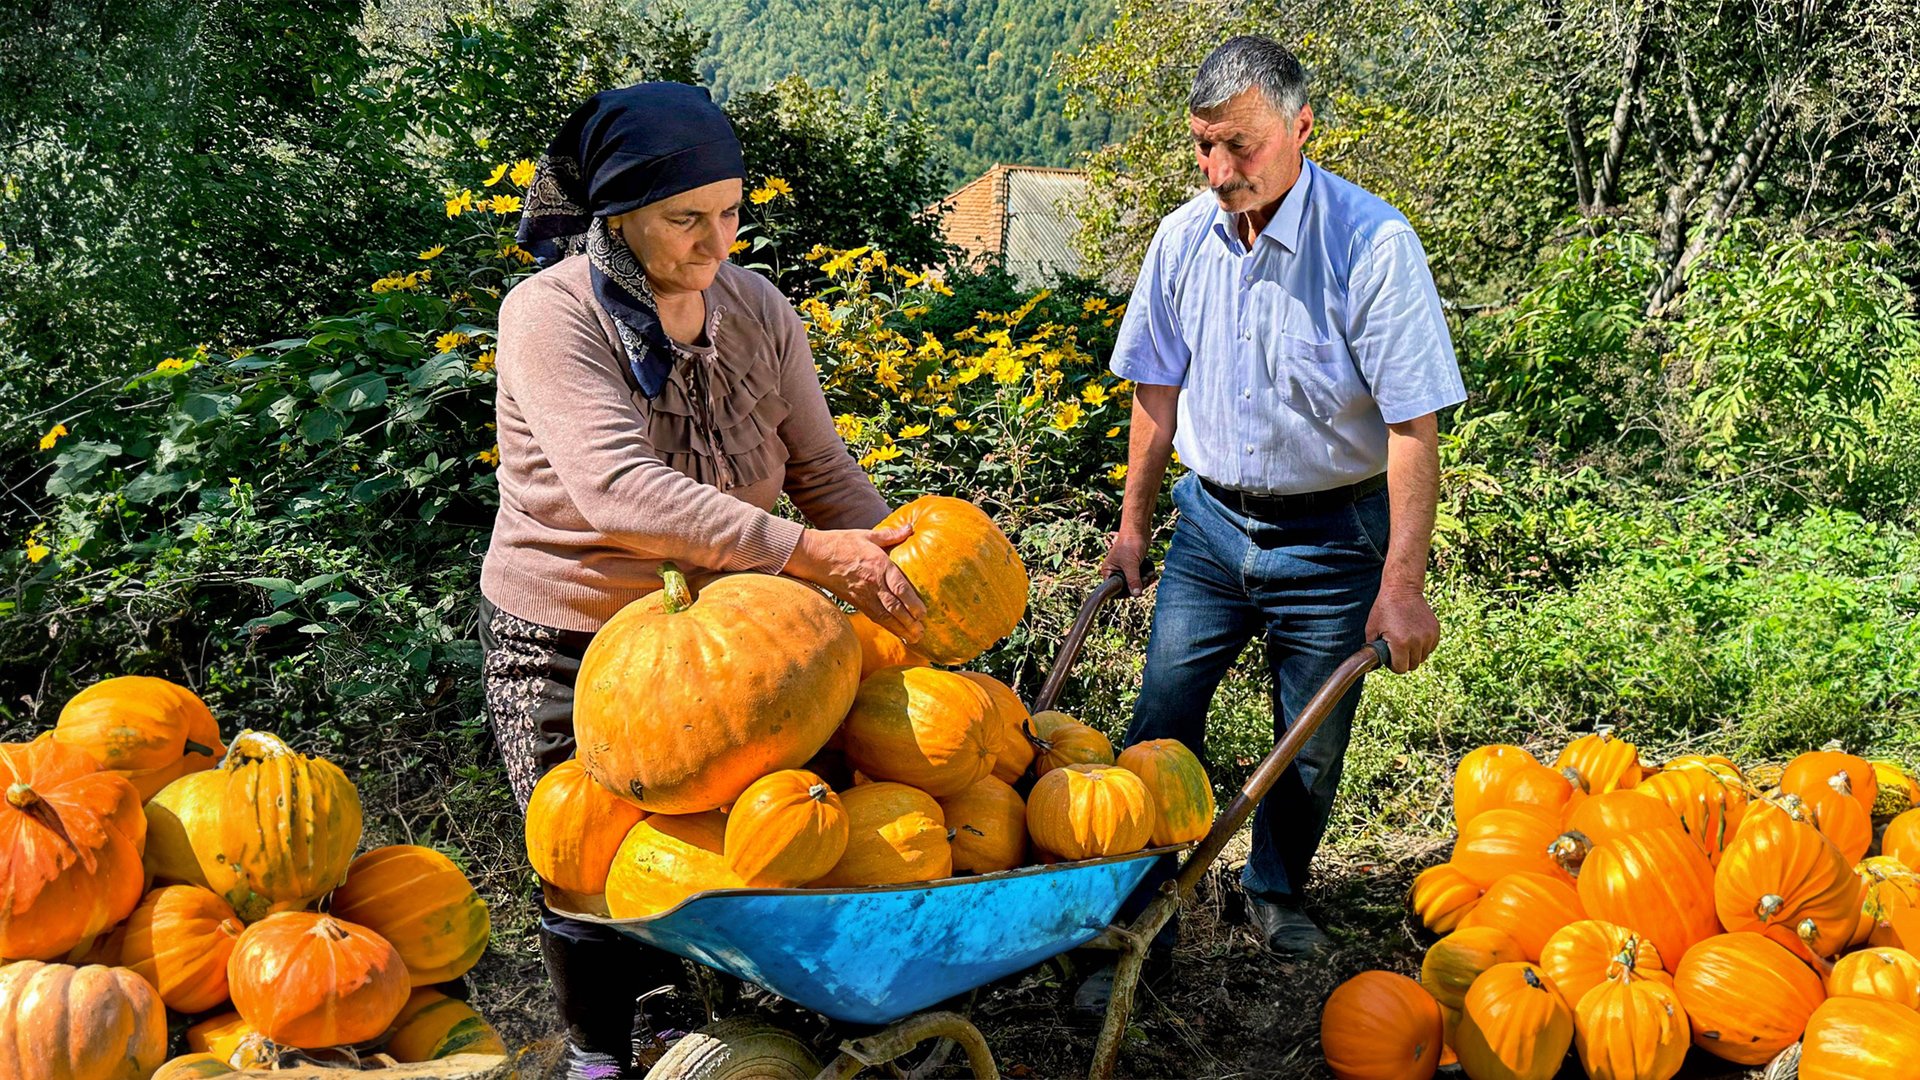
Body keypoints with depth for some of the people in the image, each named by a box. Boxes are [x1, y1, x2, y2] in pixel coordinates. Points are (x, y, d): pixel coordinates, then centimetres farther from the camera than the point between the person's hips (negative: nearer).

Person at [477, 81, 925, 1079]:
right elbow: (617, 489, -35)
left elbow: (822, 469, 0)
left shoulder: (756, 307, -4)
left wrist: (894, 584, -15)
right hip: (569, 649, -4)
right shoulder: (550, 315, -20)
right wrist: (807, 552, -41)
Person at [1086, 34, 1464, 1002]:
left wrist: (1403, 583, -20)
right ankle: (1136, 911, 17)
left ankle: (1276, 894, 35)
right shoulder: (1183, 239, -3)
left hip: (1332, 536, -3)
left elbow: (1414, 429, -18)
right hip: (1211, 521, 3)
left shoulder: (1373, 244, -18)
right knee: (1160, 727, 1)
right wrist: (1133, 521, 12)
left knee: (1311, 746, 10)